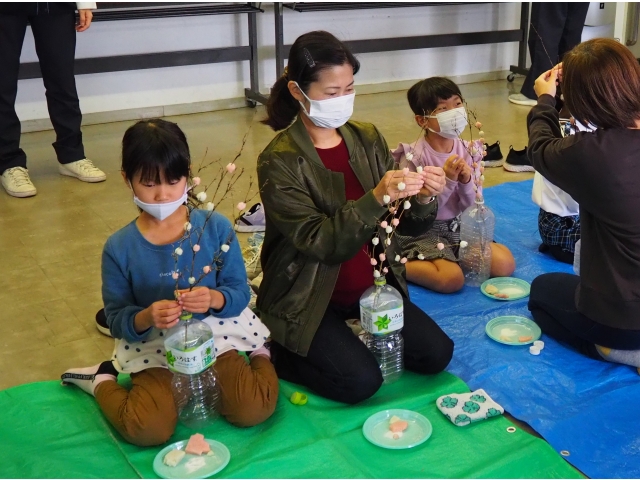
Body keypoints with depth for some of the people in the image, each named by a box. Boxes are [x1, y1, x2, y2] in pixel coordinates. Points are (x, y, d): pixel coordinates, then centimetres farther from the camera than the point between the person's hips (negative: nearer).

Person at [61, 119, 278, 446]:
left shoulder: (216, 227, -9)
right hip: (155, 348, 0)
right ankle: (102, 380, 10)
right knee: (147, 430, -21)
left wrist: (215, 299, -26)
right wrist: (145, 318, -27)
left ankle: (262, 355, 14)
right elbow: (116, 319, -4)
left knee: (254, 411, -18)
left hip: (214, 336, 1)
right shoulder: (119, 247, -9)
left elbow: (240, 293, -3)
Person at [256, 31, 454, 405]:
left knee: (436, 354, -3)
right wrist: (376, 198, -37)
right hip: (309, 298, -5)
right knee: (362, 381, -19)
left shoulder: (368, 139, -1)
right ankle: (282, 354, 6)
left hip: (371, 286, 6)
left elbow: (408, 225, 1)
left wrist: (423, 198, -22)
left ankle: (356, 337, 19)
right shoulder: (279, 162, -17)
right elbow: (321, 243, -25)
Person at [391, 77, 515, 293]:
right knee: (452, 279, -28)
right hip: (423, 231, -6)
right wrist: (447, 180, -26)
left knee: (505, 264, -7)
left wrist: (466, 182, -20)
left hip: (458, 226, 6)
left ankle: (454, 256, 11)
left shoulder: (467, 151, -2)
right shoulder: (413, 157, -17)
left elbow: (470, 209, 0)